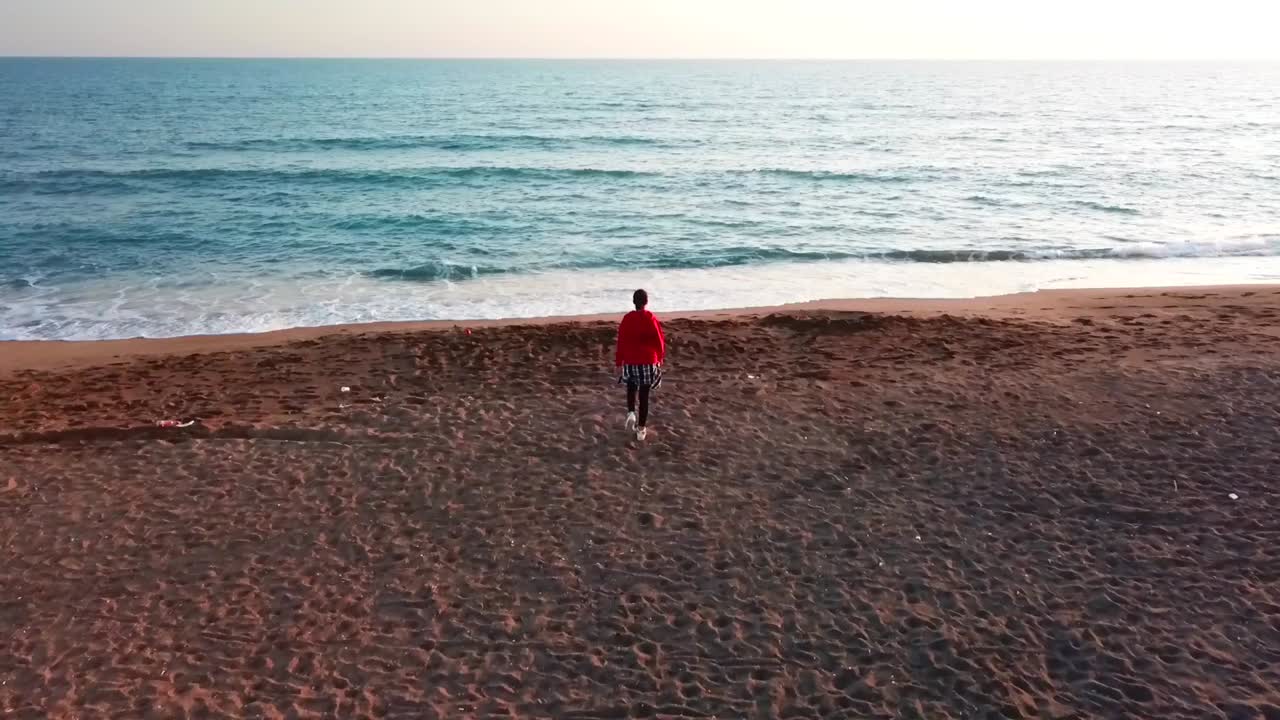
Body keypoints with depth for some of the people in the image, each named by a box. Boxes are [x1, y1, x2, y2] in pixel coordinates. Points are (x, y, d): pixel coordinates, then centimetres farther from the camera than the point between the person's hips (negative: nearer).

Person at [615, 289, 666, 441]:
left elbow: (621, 342, -4)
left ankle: (631, 413, 2)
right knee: (644, 394, 7)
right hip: (648, 361, -1)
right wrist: (660, 358, 14)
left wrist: (619, 362, 4)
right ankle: (641, 429, 10)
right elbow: (660, 341, -2)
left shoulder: (627, 319, -7)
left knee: (631, 388, 25)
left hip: (630, 361, 1)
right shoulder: (652, 319, -9)